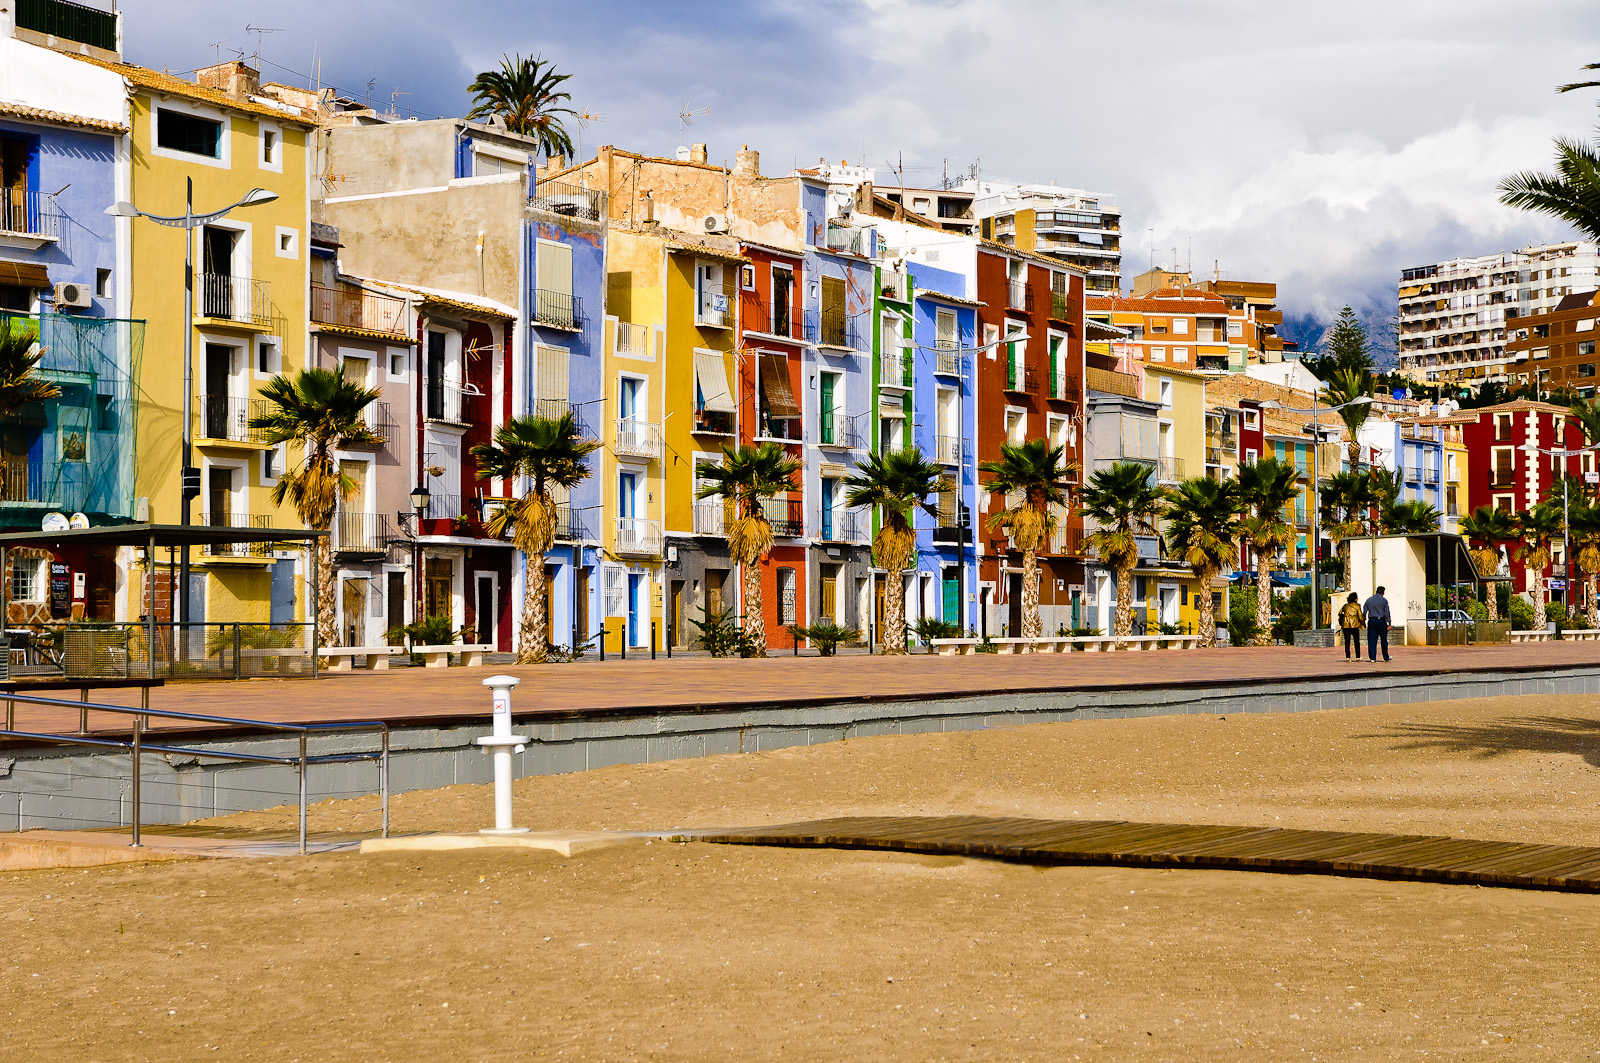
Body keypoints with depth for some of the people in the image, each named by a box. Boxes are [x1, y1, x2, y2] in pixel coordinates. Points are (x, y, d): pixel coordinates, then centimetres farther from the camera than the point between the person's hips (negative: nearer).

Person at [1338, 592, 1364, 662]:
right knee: (1356, 641, 9)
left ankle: (1347, 657, -7)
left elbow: (1340, 613, 19)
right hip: (1355, 624, -3)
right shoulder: (1357, 606, 0)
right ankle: (1358, 657, 9)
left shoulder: (1345, 606, 12)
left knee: (1347, 642, 1)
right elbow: (1360, 616, -4)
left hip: (1345, 624, 3)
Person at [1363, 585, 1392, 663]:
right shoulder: (1384, 600, -2)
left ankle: (1372, 658, -4)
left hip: (1371, 621, 2)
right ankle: (1386, 657, 17)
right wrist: (1389, 624, -3)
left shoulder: (1369, 600, 8)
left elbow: (1364, 611, 6)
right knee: (1384, 640, 9)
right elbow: (1387, 613, -5)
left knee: (1372, 640, 2)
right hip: (1381, 621, -2)